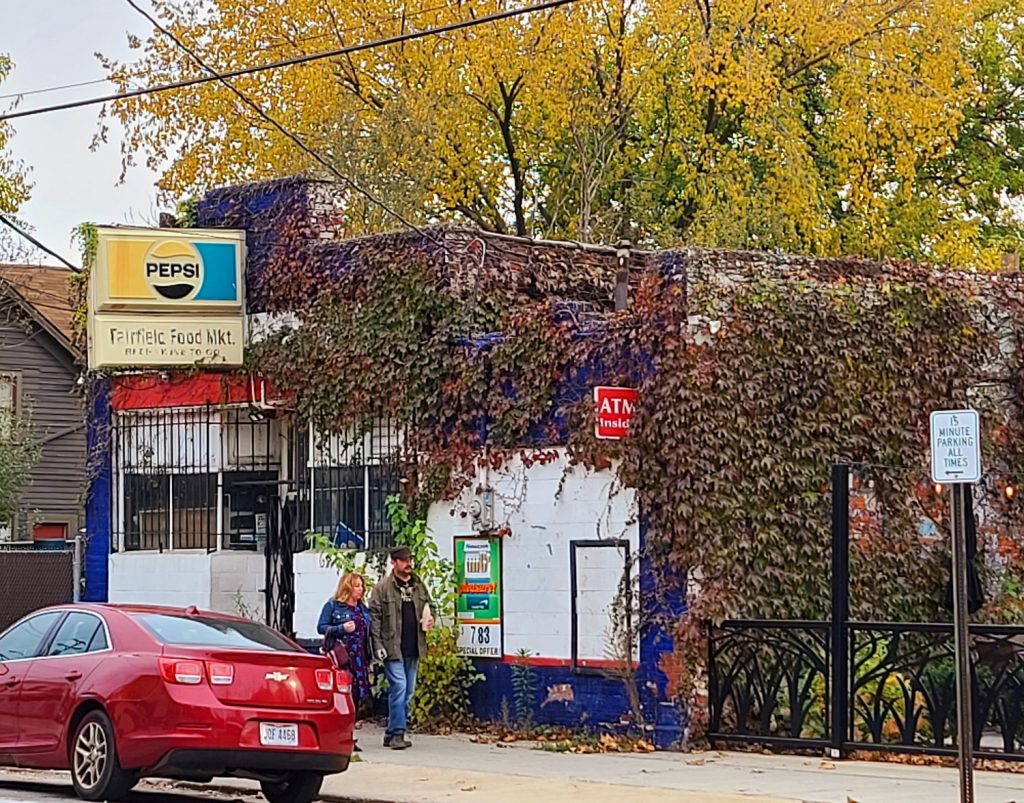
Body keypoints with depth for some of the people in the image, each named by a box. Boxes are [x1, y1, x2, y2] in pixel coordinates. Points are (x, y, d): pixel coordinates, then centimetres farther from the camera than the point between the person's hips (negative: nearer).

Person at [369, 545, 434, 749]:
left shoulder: (419, 586, 14)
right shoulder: (382, 588, -4)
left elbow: (428, 608, 28)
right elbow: (374, 618, -6)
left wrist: (430, 620, 5)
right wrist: (378, 645, -13)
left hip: (413, 648, 6)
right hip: (393, 648, -6)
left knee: (408, 691, 9)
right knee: (399, 687, -13)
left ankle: (393, 733, 18)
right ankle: (396, 733, -10)